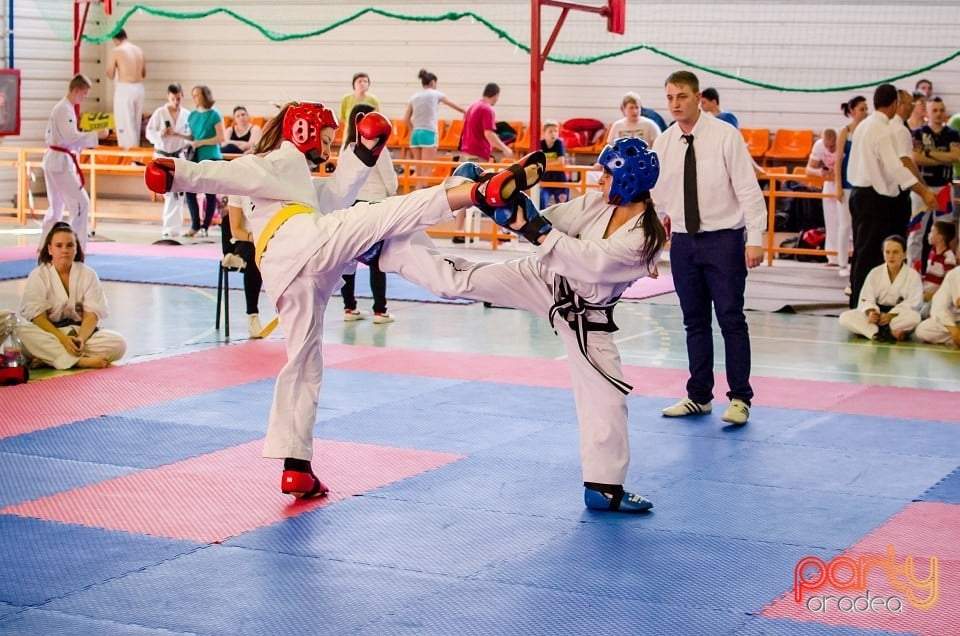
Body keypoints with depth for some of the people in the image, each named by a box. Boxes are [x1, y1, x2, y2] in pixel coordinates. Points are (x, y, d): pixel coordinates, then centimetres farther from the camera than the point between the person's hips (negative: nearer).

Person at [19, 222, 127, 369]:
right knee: (22, 333, -34)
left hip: (82, 332, 2)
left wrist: (81, 338, -26)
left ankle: (48, 358, -29)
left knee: (118, 344, -25)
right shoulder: (38, 276, -3)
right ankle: (82, 361, -40)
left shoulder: (88, 274, 1)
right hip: (49, 333, -2)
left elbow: (92, 314, -6)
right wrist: (62, 338, -26)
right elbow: (37, 315, -11)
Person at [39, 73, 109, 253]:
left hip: (53, 159, 11)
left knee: (56, 205, 18)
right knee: (80, 202, -10)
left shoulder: (60, 107, 15)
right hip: (61, 162, -11)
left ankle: (44, 245, 24)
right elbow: (71, 136, -26)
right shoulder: (65, 110, -16)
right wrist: (96, 135, -26)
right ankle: (77, 246, -8)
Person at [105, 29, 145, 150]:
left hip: (124, 89, -6)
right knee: (136, 124, 15)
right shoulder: (138, 50, 9)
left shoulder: (115, 51, -9)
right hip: (139, 88, 6)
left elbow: (110, 75, -4)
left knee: (125, 125, -2)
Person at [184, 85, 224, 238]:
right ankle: (195, 225, 14)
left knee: (210, 194, 0)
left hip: (210, 158, -6)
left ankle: (205, 227, 7)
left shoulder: (214, 115, -6)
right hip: (195, 158, 6)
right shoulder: (193, 115, 11)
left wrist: (201, 142, -16)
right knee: (190, 191, 2)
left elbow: (220, 138, -11)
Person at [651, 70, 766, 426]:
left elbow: (748, 189, -10)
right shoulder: (663, 145, 5)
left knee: (731, 319, -2)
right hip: (683, 241, 5)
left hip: (723, 239, -4)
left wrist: (755, 239, -15)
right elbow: (655, 198, 11)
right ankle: (699, 396, 22)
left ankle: (739, 398, 6)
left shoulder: (725, 136, -9)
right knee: (695, 322, 12)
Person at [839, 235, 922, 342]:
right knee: (845, 317, -24)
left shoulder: (913, 275, -5)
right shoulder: (875, 273, 2)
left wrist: (891, 315, -26)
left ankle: (877, 332, -30)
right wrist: (871, 312, -28)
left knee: (915, 317, -38)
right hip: (878, 313, 3)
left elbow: (913, 303, -12)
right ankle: (890, 333, -35)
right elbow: (866, 298, -4)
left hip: (899, 316, -2)